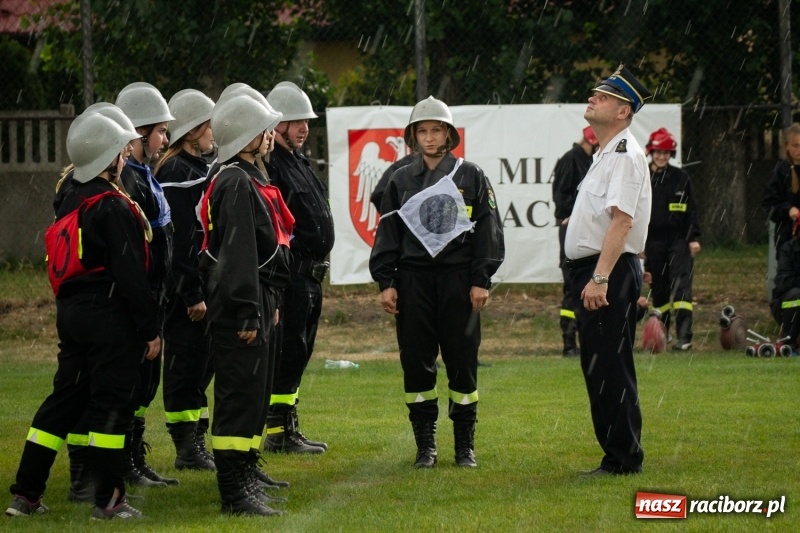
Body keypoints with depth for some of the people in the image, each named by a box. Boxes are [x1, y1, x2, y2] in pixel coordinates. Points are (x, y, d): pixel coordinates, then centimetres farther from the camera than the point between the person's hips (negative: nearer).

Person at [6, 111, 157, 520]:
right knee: (111, 403, -2)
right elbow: (130, 273, -17)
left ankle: (25, 494, 12)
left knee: (65, 397, 12)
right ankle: (108, 500, 0)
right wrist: (150, 328, -14)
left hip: (72, 312, 8)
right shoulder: (114, 207, -15)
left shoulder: (72, 202, 12)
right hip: (110, 316, -8)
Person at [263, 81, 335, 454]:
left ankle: (288, 428, 19)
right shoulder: (269, 164, -14)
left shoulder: (297, 162, 19)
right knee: (287, 351, -8)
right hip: (290, 273, -11)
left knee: (298, 352, 13)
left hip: (310, 274, 11)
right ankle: (278, 432, -6)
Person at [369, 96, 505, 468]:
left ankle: (465, 446, 9)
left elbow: (488, 229, 2)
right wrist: (386, 283, 1)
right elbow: (387, 235, 10)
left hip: (458, 279, -2)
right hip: (413, 280, 2)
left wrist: (481, 280, -5)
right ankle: (425, 445, 10)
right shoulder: (401, 181, 10)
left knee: (463, 362, -1)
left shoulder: (471, 177, 4)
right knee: (416, 363, 2)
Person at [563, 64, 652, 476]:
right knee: (597, 367, 12)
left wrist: (600, 278, -29)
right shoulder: (604, 154, 19)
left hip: (610, 272, -11)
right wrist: (588, 278, 17)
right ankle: (617, 456, 16)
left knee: (609, 366, -10)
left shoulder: (625, 155, -13)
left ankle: (624, 459, -7)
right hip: (590, 272, 11)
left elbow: (622, 220, -23)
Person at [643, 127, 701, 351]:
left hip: (678, 240, -1)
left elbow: (691, 209, 7)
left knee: (681, 284, -11)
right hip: (653, 240, 1)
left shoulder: (680, 178, 4)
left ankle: (684, 335, -18)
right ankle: (661, 331, 18)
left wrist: (694, 237, 0)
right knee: (658, 288, 8)